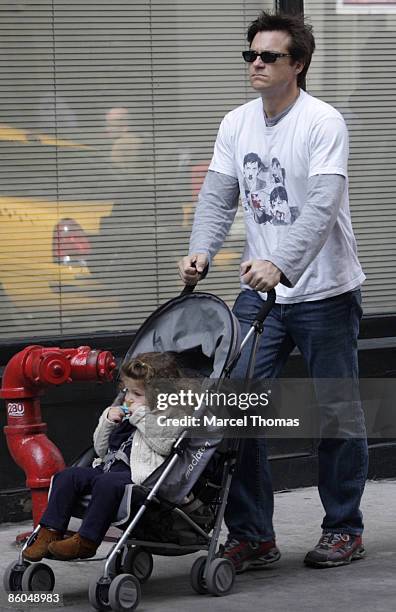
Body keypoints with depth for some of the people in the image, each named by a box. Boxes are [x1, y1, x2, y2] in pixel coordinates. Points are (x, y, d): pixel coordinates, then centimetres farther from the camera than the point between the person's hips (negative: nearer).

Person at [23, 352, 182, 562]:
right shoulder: (124, 417, 26)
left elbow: (162, 443, -18)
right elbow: (101, 450, 26)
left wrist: (141, 415, -11)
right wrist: (107, 422, 10)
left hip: (140, 475, -9)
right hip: (108, 467, 9)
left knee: (106, 483, -35)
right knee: (67, 476, -6)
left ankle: (86, 542, -34)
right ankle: (50, 532, -14)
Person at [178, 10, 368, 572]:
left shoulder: (323, 122, -13)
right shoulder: (237, 124, 7)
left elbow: (321, 208, -24)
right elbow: (218, 197, 6)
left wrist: (280, 264, -36)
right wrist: (201, 251, -12)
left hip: (325, 293, -5)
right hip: (261, 292, 5)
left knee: (338, 413, 5)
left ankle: (344, 530, 19)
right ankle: (252, 536, 4)